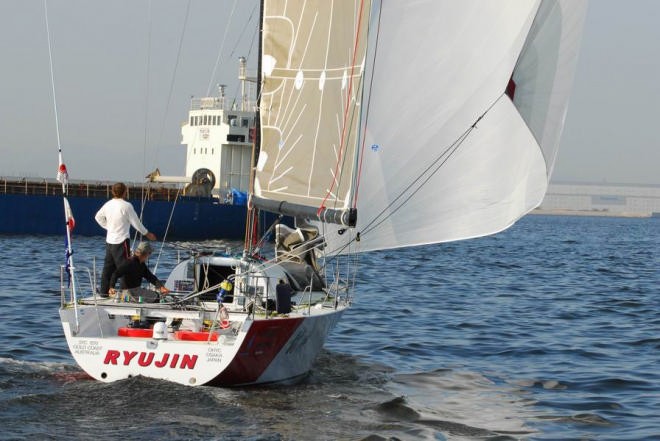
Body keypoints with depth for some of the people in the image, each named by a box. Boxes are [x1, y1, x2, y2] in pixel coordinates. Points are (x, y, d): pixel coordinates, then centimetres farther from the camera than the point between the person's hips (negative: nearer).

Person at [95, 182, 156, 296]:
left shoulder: (108, 205, 5)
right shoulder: (126, 206, -14)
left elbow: (98, 217, 20)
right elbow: (136, 222, -8)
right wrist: (147, 233, 5)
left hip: (109, 240, 7)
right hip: (121, 241, -7)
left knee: (108, 267, 12)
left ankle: (104, 291, 16)